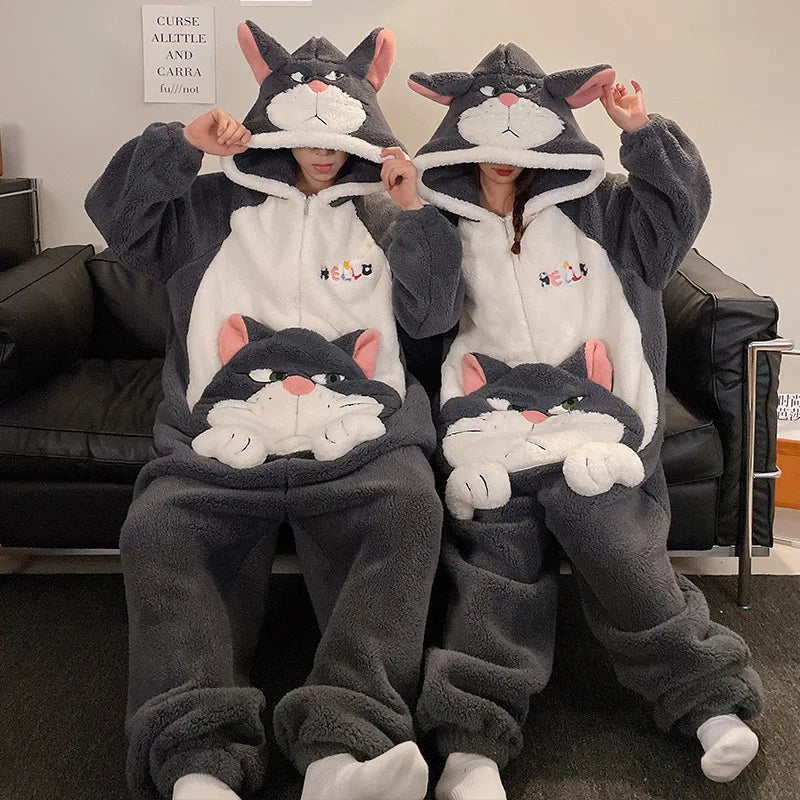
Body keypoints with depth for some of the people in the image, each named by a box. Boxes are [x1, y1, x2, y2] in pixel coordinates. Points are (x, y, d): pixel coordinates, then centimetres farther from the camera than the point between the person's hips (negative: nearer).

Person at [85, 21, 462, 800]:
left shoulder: (382, 211, 22)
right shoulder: (217, 204, 23)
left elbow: (429, 314, 14)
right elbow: (118, 216, 14)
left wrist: (413, 215, 1)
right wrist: (181, 143, 2)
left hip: (359, 441, 0)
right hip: (219, 443, 1)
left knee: (409, 510, -32)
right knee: (155, 531, -27)